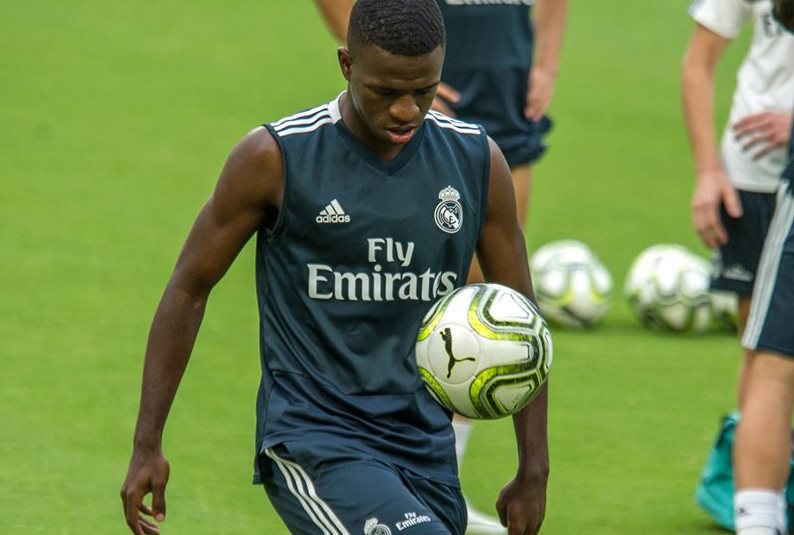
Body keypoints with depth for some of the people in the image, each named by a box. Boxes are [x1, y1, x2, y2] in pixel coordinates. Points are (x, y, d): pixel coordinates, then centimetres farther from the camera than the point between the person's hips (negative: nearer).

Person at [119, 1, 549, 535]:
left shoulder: (477, 162, 3)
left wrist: (534, 471, 8)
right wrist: (147, 445, -1)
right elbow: (190, 287, 1)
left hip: (426, 448, 5)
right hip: (311, 443, -5)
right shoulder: (276, 158, -7)